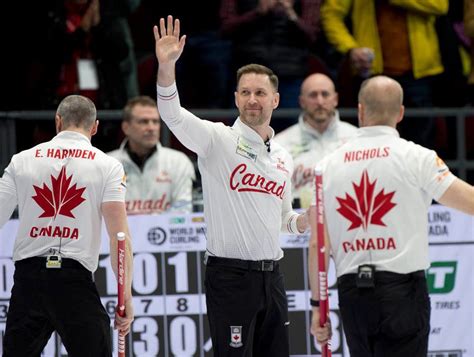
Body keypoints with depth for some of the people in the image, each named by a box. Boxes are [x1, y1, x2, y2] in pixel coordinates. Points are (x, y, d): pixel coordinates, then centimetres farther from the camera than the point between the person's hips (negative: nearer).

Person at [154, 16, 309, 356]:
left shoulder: (283, 158, 15)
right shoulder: (218, 140, -4)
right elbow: (173, 114, -21)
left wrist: (306, 220, 4)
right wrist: (166, 65, -37)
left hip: (271, 276, 6)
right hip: (230, 275, -6)